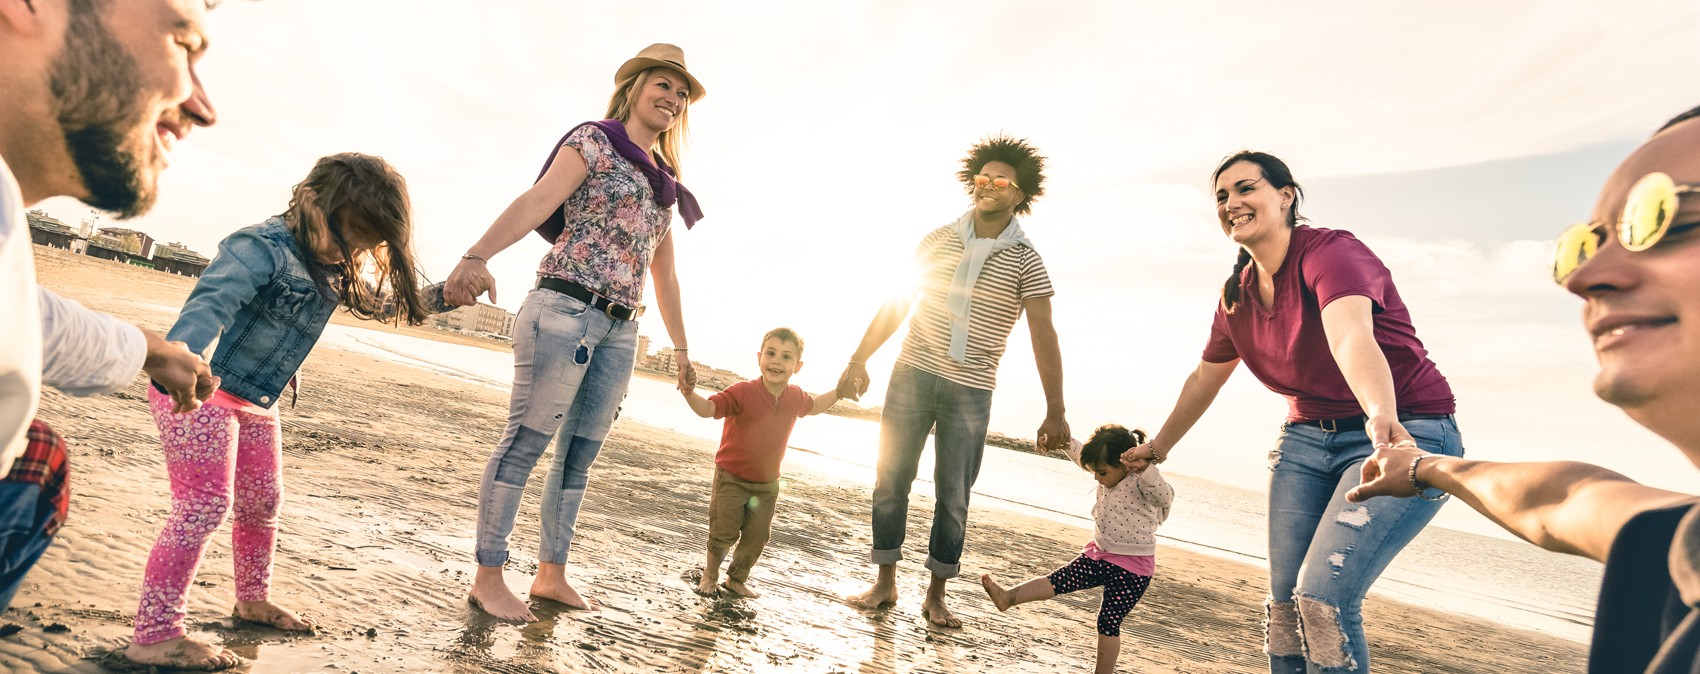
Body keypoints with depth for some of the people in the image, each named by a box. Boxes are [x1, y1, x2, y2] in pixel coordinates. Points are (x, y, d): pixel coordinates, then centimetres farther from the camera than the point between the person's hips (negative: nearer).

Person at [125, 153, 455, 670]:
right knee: (204, 505, -10)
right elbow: (210, 303, -35)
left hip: (256, 405, 9)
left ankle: (253, 600, 38)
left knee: (261, 504, 18)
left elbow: (385, 304, 22)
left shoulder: (335, 272, 7)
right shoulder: (262, 247, -20)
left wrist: (446, 295, 8)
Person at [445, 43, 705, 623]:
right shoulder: (594, 141, 3)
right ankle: (487, 579, 4)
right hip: (566, 307, -7)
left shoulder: (665, 187, 22)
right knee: (525, 440, -4)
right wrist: (477, 255, -30)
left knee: (580, 455, 8)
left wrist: (681, 347, 25)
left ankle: (551, 575, 17)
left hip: (620, 330, 7)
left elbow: (665, 276, 25)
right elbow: (536, 201, -14)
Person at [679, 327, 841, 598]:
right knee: (724, 533, 0)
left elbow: (813, 406, 20)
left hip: (767, 484, 4)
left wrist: (840, 391, 11)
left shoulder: (796, 397, -4)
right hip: (731, 478, -4)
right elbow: (708, 408, -28)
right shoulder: (743, 392, -20)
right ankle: (710, 572, 30)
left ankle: (737, 578, 33)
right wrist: (690, 392, -47)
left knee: (757, 537, 8)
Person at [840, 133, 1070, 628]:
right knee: (890, 477, 4)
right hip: (912, 374, 2)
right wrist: (860, 359, 9)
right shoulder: (939, 240, 7)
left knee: (953, 494, 3)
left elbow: (1043, 334, -8)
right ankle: (886, 583, 18)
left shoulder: (1025, 261, -1)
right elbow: (898, 304, 12)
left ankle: (936, 596, 18)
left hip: (971, 392, -2)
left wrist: (1055, 411, -16)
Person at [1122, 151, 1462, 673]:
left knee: (1323, 598, -20)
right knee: (1284, 603, 0)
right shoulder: (1237, 295, 4)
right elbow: (1205, 378, 18)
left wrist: (1382, 416, -57)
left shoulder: (1331, 252, -18)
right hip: (1308, 438, 7)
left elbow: (1351, 336, -39)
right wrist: (1159, 446, 27)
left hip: (1407, 435, -6)